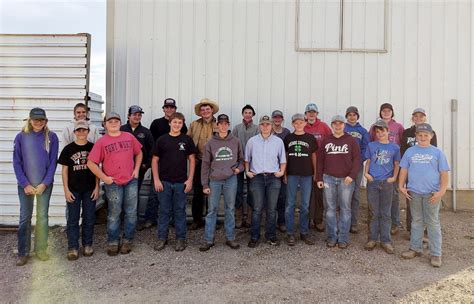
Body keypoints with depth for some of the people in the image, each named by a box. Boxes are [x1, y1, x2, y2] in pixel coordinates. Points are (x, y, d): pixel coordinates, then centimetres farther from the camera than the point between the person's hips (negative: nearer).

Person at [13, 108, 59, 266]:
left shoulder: (51, 137, 0)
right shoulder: (21, 137, 0)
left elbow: (53, 162, -2)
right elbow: (16, 163, -1)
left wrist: (45, 183, -9)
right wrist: (25, 184, -9)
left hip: (45, 184, 0)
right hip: (25, 185, 0)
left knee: (42, 217, 6)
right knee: (25, 218, 5)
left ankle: (41, 249, 19)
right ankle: (23, 253, 16)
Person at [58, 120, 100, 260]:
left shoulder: (93, 148, 2)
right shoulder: (68, 149, 0)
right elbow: (65, 170, 2)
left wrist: (97, 187, -1)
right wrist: (66, 189, -3)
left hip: (90, 190, 1)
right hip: (73, 190, 0)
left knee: (89, 218, 9)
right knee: (73, 219, 5)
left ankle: (87, 245, 22)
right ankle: (72, 247, 13)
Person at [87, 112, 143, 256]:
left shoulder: (129, 137, 6)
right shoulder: (101, 142, -2)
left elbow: (139, 153, 16)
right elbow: (91, 163, -5)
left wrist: (136, 169, 5)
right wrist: (104, 177, -8)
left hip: (131, 181, 2)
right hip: (113, 183, -2)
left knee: (131, 213, 7)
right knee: (114, 214, 7)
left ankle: (127, 241, 22)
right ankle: (112, 243, 21)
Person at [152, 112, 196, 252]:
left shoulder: (187, 140, 2)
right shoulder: (162, 140, 2)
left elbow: (192, 160, 3)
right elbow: (155, 160, 4)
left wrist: (190, 179, -3)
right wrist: (156, 180, -3)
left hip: (181, 182, 0)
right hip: (164, 181, 1)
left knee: (180, 211, 8)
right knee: (164, 210, 9)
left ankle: (180, 238, 19)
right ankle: (162, 238, 21)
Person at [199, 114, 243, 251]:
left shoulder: (236, 142, 5)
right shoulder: (210, 143, 2)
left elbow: (241, 159, 16)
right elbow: (205, 164, 2)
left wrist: (239, 168, -6)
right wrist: (205, 184, -1)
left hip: (231, 179, 1)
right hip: (215, 180, -1)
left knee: (230, 209, 9)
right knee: (212, 210, 3)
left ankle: (230, 238, 20)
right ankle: (209, 240, 12)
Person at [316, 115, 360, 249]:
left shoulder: (351, 140, 4)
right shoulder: (326, 141, 9)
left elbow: (357, 159, -1)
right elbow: (320, 160, 10)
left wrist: (352, 175, -12)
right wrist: (319, 178, 5)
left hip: (346, 179, -2)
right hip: (328, 178, 2)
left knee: (345, 208, 3)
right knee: (330, 208, 5)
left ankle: (343, 238, 11)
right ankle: (332, 237, 15)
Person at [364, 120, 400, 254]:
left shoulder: (394, 147, 3)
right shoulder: (371, 145, 4)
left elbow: (396, 164, 9)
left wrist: (394, 177, -4)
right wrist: (366, 173, -4)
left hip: (387, 183, 0)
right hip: (372, 182, 0)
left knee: (385, 213, 6)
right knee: (374, 212, 7)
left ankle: (385, 240, 14)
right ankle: (372, 239, 16)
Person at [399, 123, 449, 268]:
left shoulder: (437, 153, 1)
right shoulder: (410, 152, 6)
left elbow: (444, 173, -1)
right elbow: (404, 170, 8)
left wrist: (441, 191, -10)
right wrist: (401, 186, -2)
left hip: (432, 194, -2)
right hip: (414, 192, 2)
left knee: (433, 223, 4)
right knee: (416, 221, 13)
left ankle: (436, 254, 12)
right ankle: (415, 248, 25)